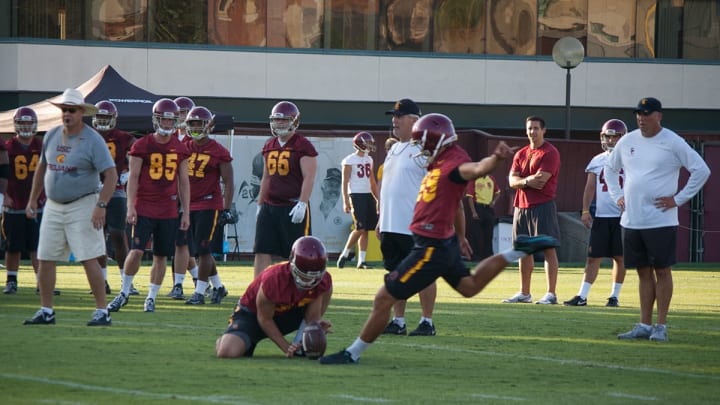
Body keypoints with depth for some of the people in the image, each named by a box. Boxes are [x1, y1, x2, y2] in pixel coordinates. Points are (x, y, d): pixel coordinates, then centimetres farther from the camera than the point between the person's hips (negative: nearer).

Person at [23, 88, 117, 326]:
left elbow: (111, 175, -16)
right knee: (45, 259, 5)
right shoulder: (51, 136, 7)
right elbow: (42, 168, 21)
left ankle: (102, 312, -4)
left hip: (82, 206, -6)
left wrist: (101, 206, -24)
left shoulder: (92, 141, -12)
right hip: (53, 206, 6)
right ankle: (46, 311, 15)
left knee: (89, 259, -9)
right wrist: (33, 199, 20)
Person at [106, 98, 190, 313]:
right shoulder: (142, 146, -3)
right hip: (143, 208, -3)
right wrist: (130, 207, -12)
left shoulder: (180, 149, 7)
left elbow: (183, 182, 12)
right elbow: (133, 177, -4)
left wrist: (186, 212, 9)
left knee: (161, 256, 5)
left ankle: (151, 298, 16)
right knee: (136, 251, -11)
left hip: (168, 211, 3)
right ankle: (124, 292, 6)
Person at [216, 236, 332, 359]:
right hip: (252, 314, -5)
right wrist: (286, 347, -22)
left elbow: (312, 316, -13)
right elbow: (265, 319, -20)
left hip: (286, 314, 5)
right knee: (228, 351, -30)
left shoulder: (323, 282, -22)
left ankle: (302, 347, -4)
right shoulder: (273, 279, -35)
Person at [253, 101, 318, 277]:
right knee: (262, 251, 2)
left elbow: (309, 177, -14)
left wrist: (302, 204, -22)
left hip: (293, 207, -7)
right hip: (269, 206, 7)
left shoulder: (303, 146, -8)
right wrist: (260, 204, 19)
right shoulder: (269, 146, 15)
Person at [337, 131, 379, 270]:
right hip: (356, 195, -7)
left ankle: (361, 261, 6)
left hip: (368, 195, 7)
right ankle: (344, 255, 0)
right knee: (360, 228, -14)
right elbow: (345, 182, -9)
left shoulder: (369, 160, 15)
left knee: (366, 229, 4)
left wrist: (377, 199, 18)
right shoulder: (350, 160, -7)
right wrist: (346, 201, -15)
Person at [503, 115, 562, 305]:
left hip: (543, 206, -8)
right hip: (521, 207, 8)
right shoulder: (521, 154, 16)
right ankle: (524, 293, 19)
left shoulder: (550, 153, -6)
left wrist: (521, 180, -2)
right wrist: (528, 180, -13)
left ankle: (551, 293, -10)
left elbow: (540, 180, -15)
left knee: (548, 249, -8)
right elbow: (512, 181, 6)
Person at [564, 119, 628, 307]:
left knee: (619, 257, 4)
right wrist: (585, 211, 3)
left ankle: (615, 296, 14)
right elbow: (590, 187, 11)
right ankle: (582, 296, -1)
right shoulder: (597, 161, 10)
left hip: (622, 216, -2)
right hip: (601, 216, 2)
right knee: (594, 257, 1)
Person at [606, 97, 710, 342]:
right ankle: (644, 325, 12)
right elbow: (610, 168, 26)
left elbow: (701, 170, -9)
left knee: (662, 271, -2)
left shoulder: (673, 143, -7)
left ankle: (661, 326, 2)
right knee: (643, 272, 9)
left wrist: (678, 199, -9)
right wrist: (617, 195, 13)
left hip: (661, 221, -5)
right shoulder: (627, 142, 9)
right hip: (632, 220, 5)